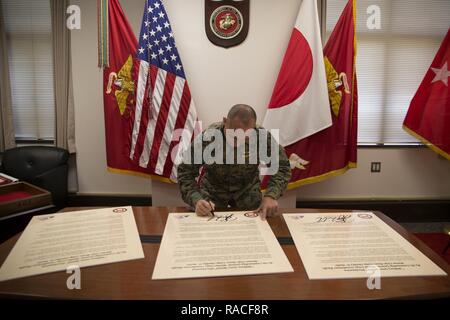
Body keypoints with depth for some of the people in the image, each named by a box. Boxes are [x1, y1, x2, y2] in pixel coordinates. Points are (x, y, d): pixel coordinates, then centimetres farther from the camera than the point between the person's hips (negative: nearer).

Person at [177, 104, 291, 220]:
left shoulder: (263, 137, -29)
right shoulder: (206, 138, -32)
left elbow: (281, 167, -18)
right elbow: (185, 172, -24)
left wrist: (271, 195, -34)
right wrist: (196, 200, -41)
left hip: (248, 189, 1)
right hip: (212, 190, -1)